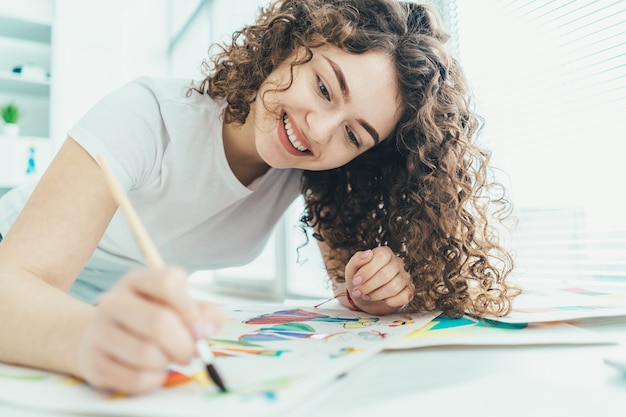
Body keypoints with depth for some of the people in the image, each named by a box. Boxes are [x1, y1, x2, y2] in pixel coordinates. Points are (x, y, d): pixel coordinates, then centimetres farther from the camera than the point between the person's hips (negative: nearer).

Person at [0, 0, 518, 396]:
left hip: (146, 303, 4)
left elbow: (356, 282, -10)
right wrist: (89, 338, -54)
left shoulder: (317, 164, -16)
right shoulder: (151, 117, -29)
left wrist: (371, 293, -32)